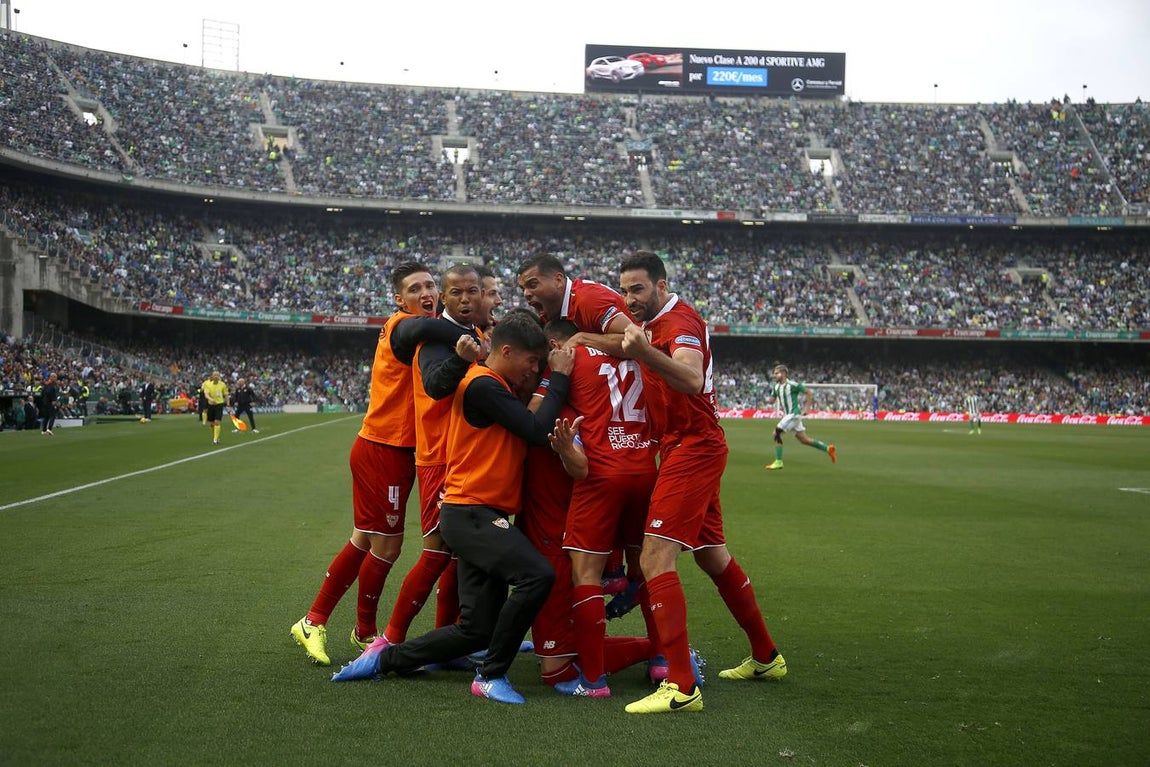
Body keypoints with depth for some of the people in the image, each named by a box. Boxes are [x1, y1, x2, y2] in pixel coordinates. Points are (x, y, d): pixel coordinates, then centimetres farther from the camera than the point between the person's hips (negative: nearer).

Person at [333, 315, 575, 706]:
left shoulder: (494, 388, 19)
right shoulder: (483, 386, -14)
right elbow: (537, 431, -20)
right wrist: (558, 378, -11)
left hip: (482, 516, 10)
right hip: (472, 512, -10)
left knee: (478, 628, 7)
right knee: (537, 575, -28)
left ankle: (386, 657, 21)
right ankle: (491, 676, -16)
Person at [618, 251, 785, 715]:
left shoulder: (679, 320, -16)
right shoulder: (655, 322, 14)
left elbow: (692, 380, -36)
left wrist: (645, 352, -52)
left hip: (692, 449, -11)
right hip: (692, 448, 11)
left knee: (655, 559, -18)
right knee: (713, 557, 19)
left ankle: (681, 687, -22)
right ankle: (765, 657, 32)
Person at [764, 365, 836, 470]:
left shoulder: (792, 385, -13)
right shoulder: (776, 386, 9)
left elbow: (808, 392, -7)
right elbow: (772, 400, 12)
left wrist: (807, 408, -9)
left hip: (795, 414, -8)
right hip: (788, 415, 8)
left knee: (776, 433, -14)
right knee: (804, 440, 9)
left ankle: (778, 462, -10)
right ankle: (827, 449, 19)